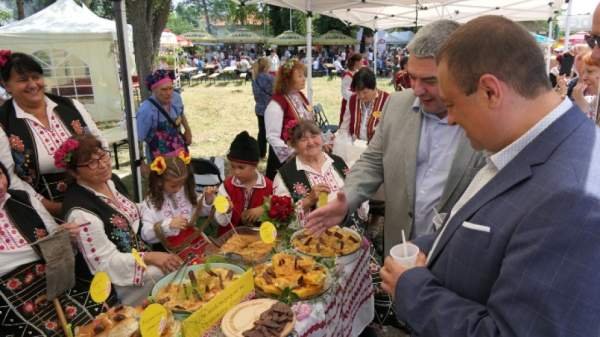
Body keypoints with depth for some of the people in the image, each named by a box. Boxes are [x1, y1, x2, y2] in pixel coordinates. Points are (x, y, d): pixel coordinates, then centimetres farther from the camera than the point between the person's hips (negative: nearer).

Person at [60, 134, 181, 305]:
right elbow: (106, 262, -23)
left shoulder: (111, 180, 1)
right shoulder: (81, 212, -25)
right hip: (118, 281, -8)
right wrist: (150, 258, -29)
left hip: (142, 255, 8)